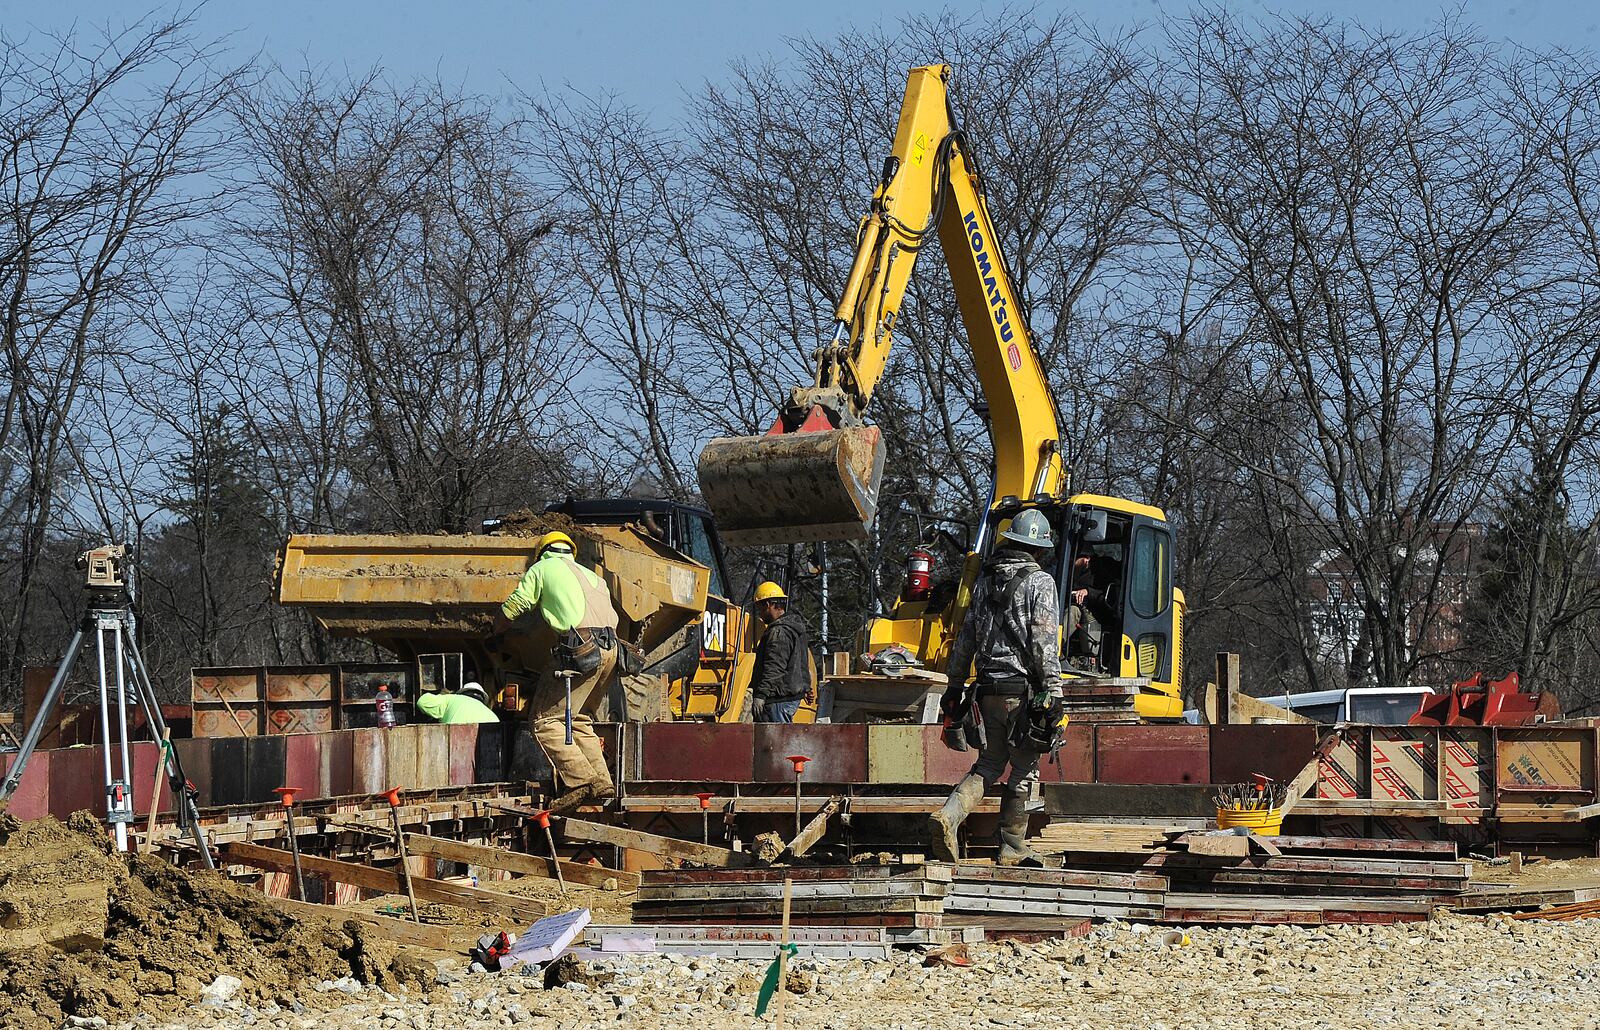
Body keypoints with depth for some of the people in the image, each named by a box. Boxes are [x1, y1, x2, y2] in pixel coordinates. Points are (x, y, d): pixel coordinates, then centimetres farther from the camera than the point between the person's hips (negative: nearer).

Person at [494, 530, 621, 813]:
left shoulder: (542, 569, 14)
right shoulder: (591, 576, 30)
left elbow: (511, 609, 15)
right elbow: (612, 617, 26)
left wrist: (494, 634, 32)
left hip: (578, 649, -7)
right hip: (609, 649, 7)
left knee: (545, 720, -5)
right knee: (580, 720, 17)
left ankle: (581, 780, -20)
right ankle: (603, 782, 4)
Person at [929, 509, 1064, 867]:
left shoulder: (985, 581, 13)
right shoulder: (1039, 582, -6)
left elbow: (965, 639, 16)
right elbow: (1045, 641, -14)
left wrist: (955, 686, 23)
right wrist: (1052, 691, -14)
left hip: (988, 688, 6)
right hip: (1023, 688, -6)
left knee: (989, 763, 14)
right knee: (1023, 769, 3)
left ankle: (949, 814, -9)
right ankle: (1012, 848, 6)